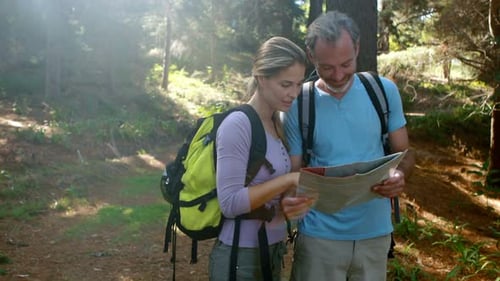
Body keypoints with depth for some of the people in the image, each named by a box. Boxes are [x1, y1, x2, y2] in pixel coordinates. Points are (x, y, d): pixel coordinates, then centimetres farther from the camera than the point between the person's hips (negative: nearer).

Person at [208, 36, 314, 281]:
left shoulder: (279, 125, 5)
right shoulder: (237, 125, -18)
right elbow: (230, 202, -22)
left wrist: (298, 200, -6)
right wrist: (289, 180, -24)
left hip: (273, 252, 8)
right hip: (240, 257, -8)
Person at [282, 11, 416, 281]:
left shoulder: (384, 91, -2)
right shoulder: (298, 106, -7)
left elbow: (403, 153, 5)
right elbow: (293, 173, -2)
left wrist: (399, 175, -18)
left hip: (375, 232, 2)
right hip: (319, 235, -2)